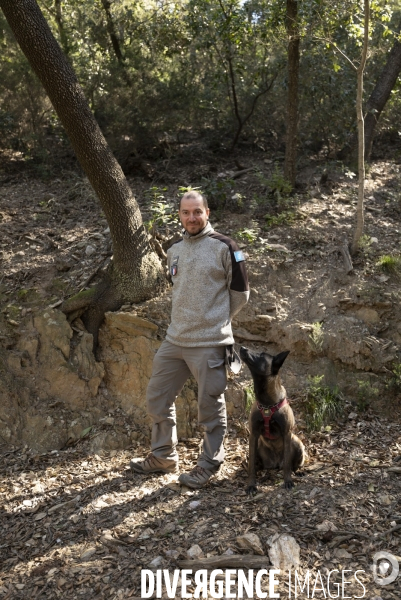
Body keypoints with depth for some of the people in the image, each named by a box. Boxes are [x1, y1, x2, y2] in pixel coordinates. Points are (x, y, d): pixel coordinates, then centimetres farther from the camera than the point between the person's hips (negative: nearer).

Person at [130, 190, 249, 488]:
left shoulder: (224, 247, -8)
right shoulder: (174, 251, 11)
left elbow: (240, 293, -1)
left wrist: (216, 321, 8)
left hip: (209, 344, -7)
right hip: (174, 339, 7)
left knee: (210, 407, 4)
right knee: (157, 398, 14)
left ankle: (208, 465, 22)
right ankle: (164, 457, 32)